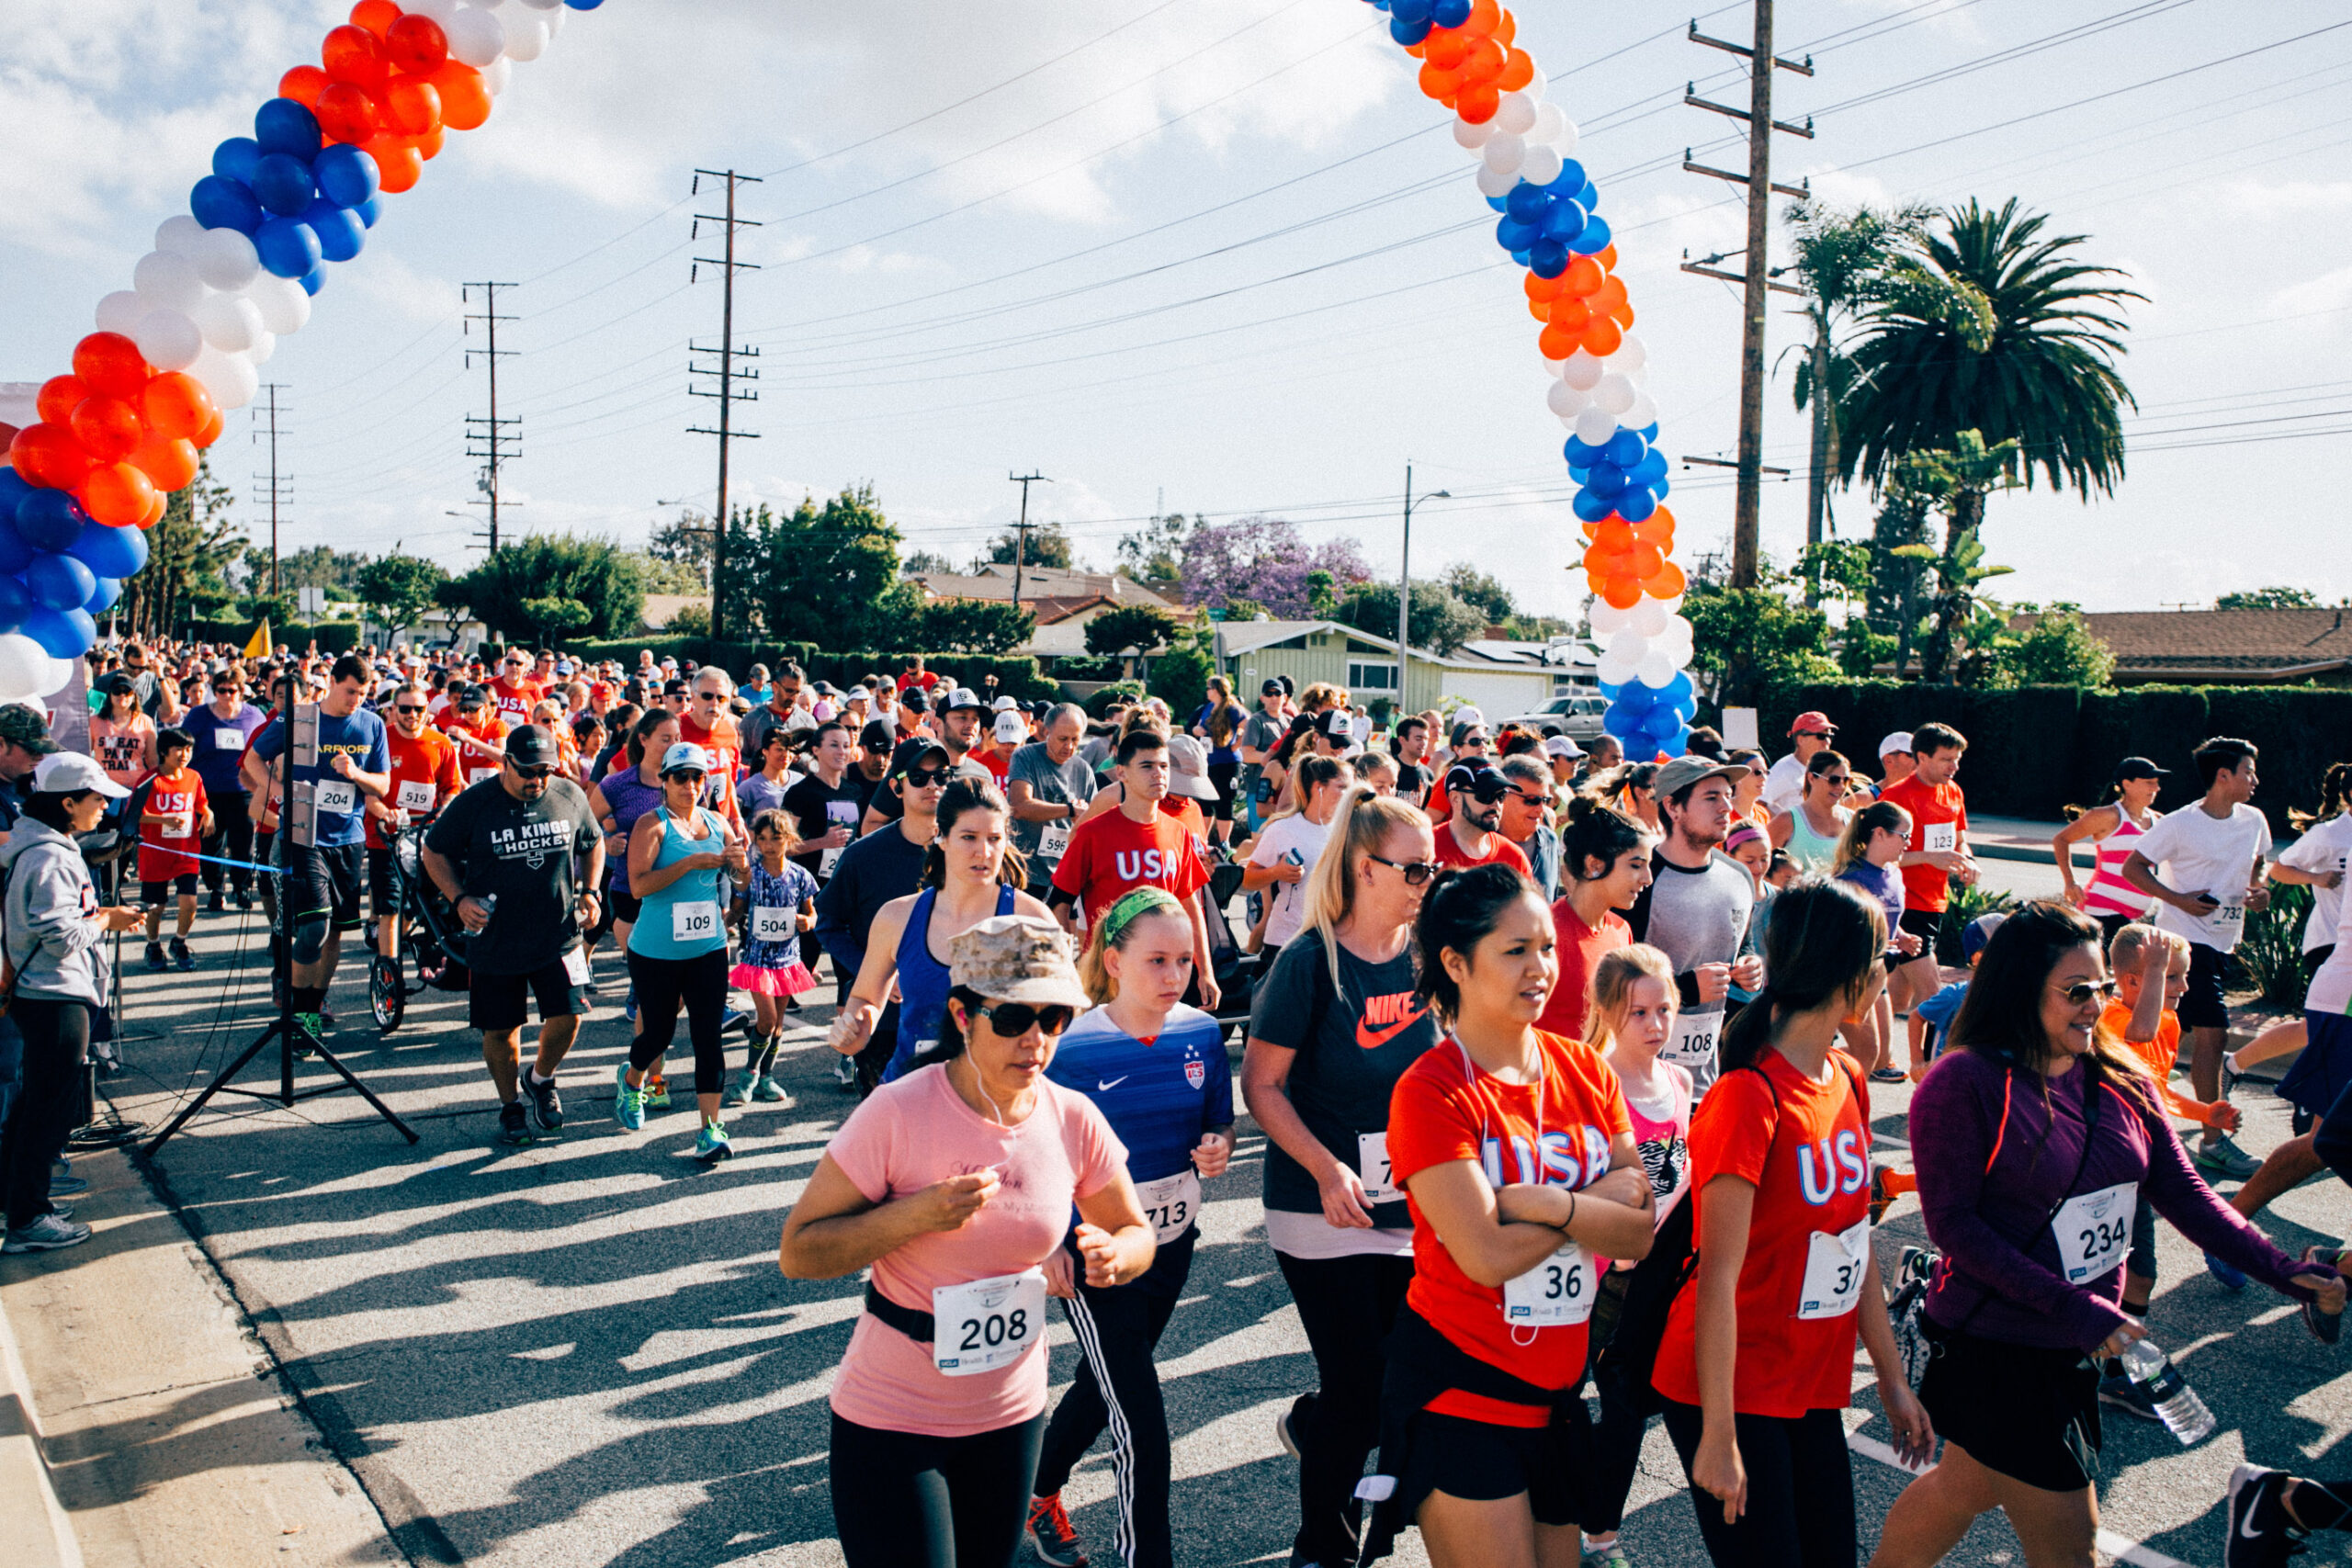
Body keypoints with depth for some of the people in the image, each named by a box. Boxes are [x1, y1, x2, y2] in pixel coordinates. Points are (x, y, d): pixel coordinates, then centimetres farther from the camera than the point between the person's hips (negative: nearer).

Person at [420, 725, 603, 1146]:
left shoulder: (571, 796, -1)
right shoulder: (474, 803, -9)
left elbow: (593, 844, 16)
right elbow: (434, 851, 3)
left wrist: (590, 892, 4)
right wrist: (459, 898, -9)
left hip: (557, 935, 1)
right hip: (494, 940, -1)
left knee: (567, 1016, -8)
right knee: (500, 1030, 7)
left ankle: (541, 1079, 24)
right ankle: (510, 1106, 31)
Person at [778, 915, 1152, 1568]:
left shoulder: (1073, 1119, -8)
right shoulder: (897, 1113, -19)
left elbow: (1137, 1232, 6)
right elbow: (796, 1253, -15)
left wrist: (1112, 1257, -17)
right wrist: (918, 1214, -29)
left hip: (1012, 1415, 4)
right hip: (892, 1418, -4)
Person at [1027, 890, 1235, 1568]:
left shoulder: (1202, 1033, -6)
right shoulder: (1075, 1049, -19)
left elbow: (1220, 1123, 7)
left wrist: (1218, 1149, -15)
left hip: (1172, 1243, 6)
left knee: (1103, 1387, 24)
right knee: (1142, 1423, -7)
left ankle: (1040, 1495, 49)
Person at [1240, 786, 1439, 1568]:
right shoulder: (1311, 961, -12)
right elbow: (1262, 1084, -10)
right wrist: (1328, 1171, -19)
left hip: (1417, 1210, 5)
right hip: (1327, 1213, -5)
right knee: (1361, 1393, 1)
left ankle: (1309, 1425, 38)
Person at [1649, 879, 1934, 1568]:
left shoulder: (1847, 1079, 4)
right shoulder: (1749, 1099, -21)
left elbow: (1856, 1246, 11)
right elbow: (1719, 1278, -20)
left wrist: (1892, 1380, 14)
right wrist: (1718, 1435, -18)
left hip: (1814, 1387, 8)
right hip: (1735, 1389, -8)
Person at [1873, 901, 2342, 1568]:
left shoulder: (2119, 1080, 2)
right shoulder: (1963, 1084, -19)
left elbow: (2183, 1192, 3)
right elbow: (1954, 1223, -20)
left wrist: (2282, 1271, -10)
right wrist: (2073, 1308, -24)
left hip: (2075, 1347, 6)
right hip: (1995, 1347, -6)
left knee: (1967, 1487, 23)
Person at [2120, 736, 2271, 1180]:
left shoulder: (2253, 822, 7)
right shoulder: (2180, 824, -12)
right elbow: (2133, 866, -7)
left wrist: (2257, 889, 3)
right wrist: (2177, 898, -17)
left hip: (2223, 942, 7)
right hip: (2185, 938, -7)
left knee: (2171, 1030, 11)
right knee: (2212, 1032, -12)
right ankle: (2214, 1143, -8)